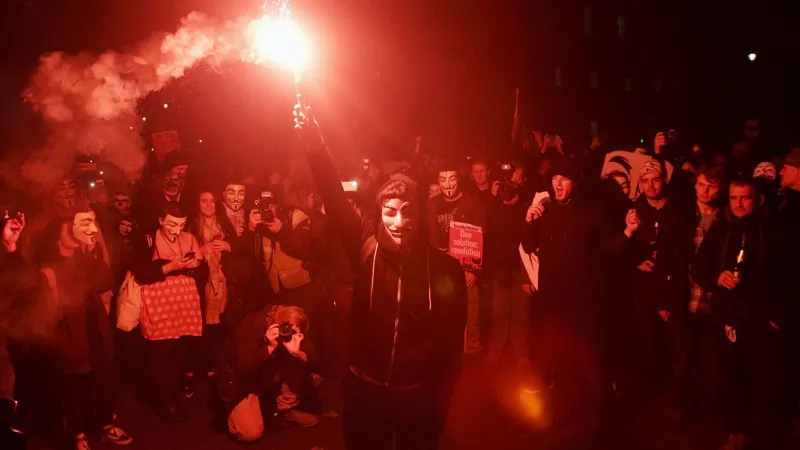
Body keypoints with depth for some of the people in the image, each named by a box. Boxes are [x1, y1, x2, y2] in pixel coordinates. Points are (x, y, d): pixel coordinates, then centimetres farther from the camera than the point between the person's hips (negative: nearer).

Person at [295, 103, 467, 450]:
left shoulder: (445, 268, -10)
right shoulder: (367, 252, -8)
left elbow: (454, 338, -3)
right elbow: (335, 200, -19)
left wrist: (442, 399, -1)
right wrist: (315, 146, -31)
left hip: (419, 395, -1)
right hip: (364, 389, 1)